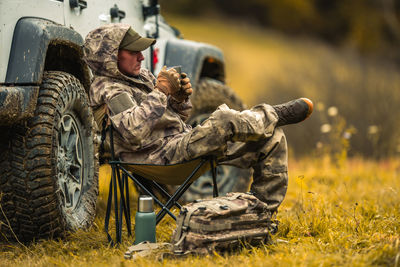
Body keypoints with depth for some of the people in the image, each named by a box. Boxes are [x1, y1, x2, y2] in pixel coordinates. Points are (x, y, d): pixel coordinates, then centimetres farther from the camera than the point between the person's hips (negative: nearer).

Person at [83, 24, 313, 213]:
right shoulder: (109, 91, -10)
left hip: (182, 143, 10)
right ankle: (276, 115, -3)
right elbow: (132, 133, -28)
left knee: (272, 137, 2)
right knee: (224, 121, -33)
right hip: (162, 157, -10)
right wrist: (160, 92, -23)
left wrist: (180, 98, 0)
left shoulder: (140, 76, 17)